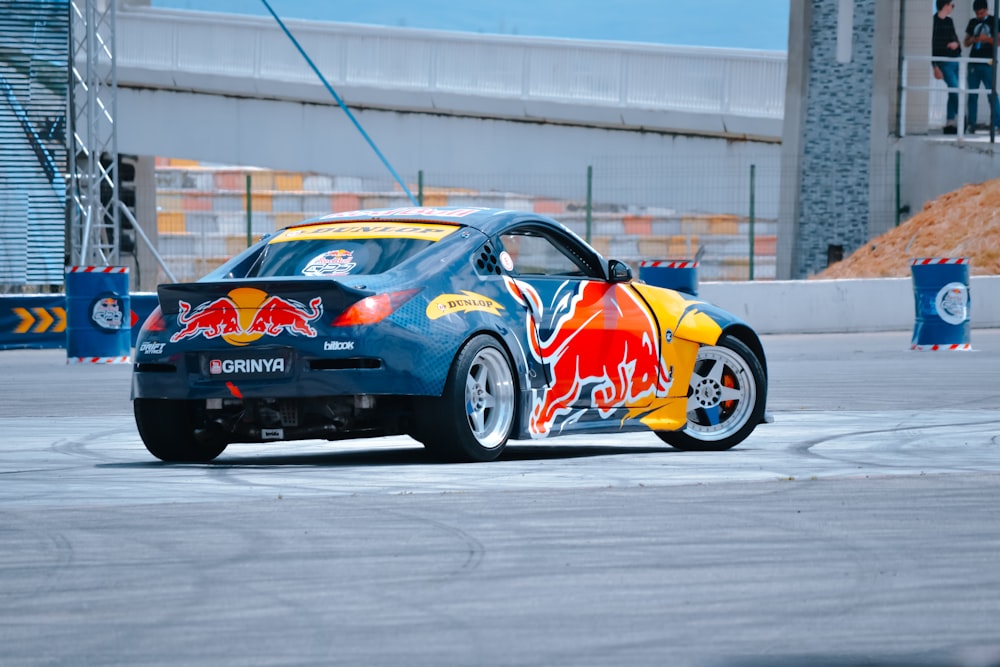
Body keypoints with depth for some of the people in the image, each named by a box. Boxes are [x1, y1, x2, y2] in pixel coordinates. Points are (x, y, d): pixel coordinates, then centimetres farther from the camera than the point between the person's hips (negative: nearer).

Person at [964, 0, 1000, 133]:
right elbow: (966, 42, 17)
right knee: (972, 94, 4)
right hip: (974, 62, 4)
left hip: (988, 63, -4)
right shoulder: (973, 23, 14)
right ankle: (971, 124, 7)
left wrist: (987, 38, -18)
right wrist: (972, 40, -5)